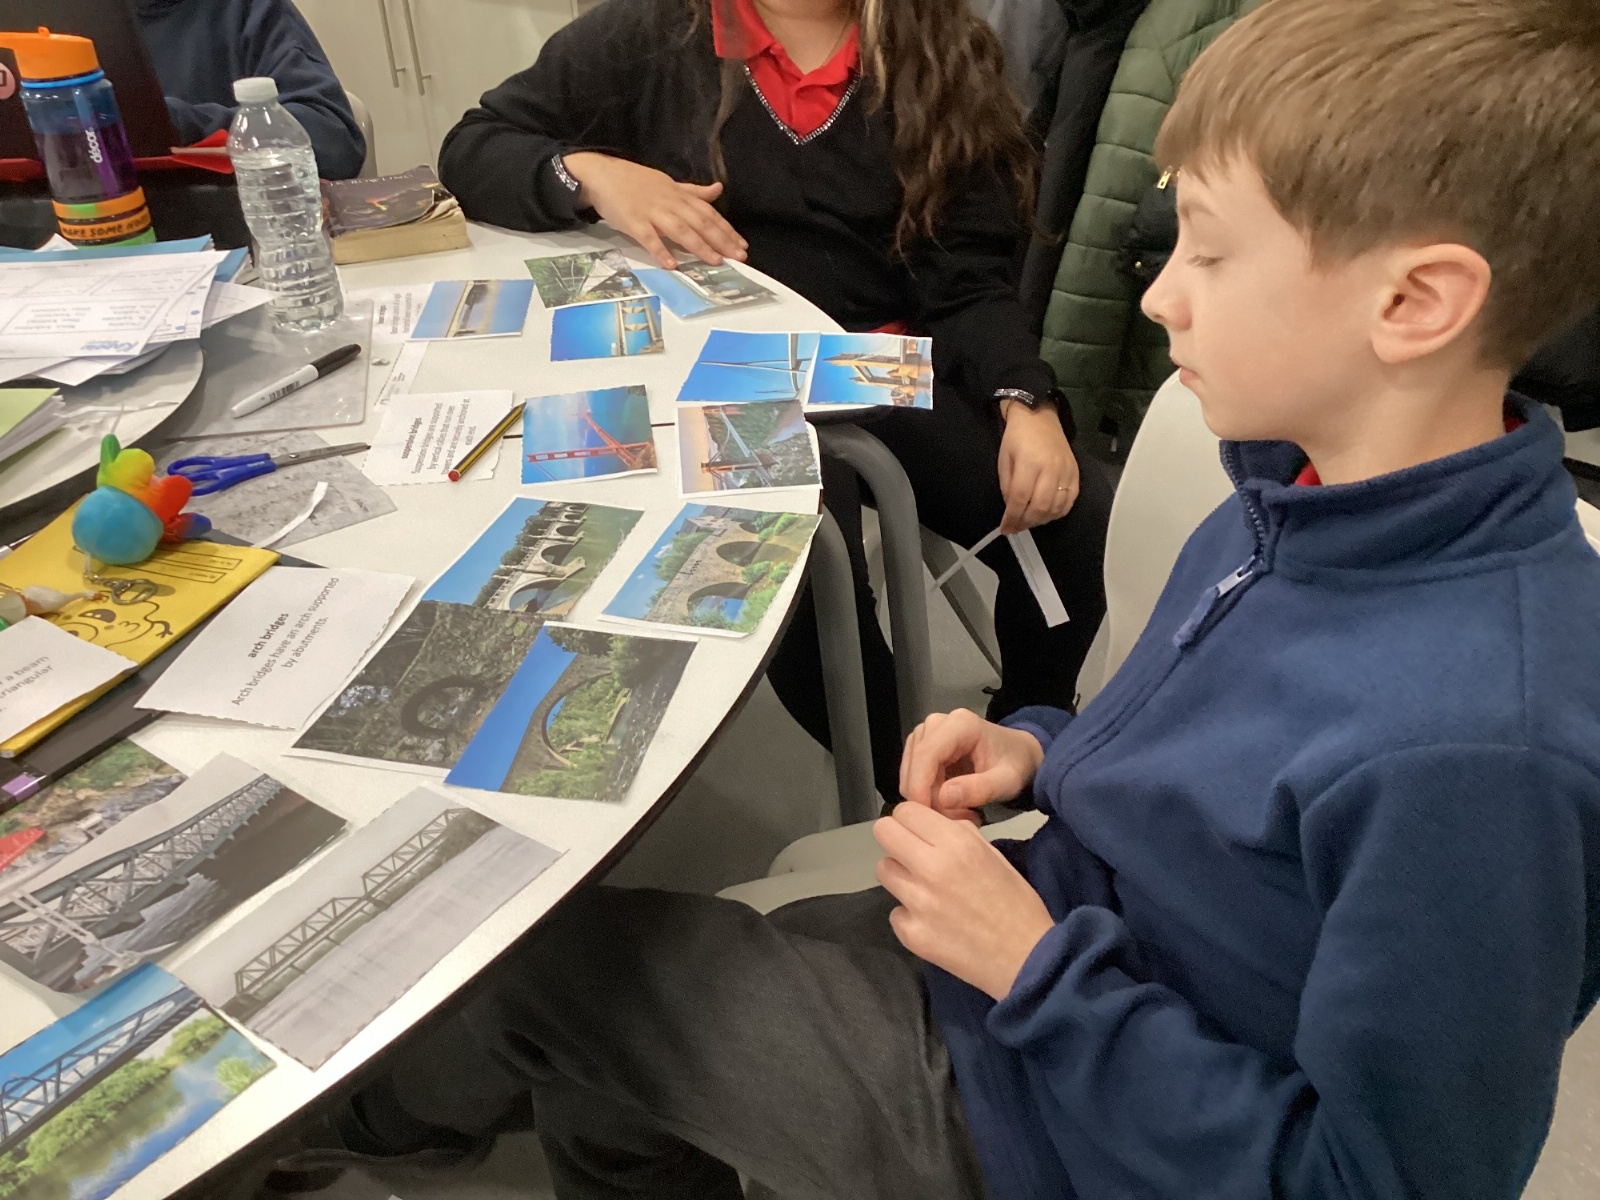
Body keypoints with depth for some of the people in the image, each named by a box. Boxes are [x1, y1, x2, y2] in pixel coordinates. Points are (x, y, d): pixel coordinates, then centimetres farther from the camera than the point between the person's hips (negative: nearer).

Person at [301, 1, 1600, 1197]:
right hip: (1022, 964, 7)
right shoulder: (1312, 493, -5)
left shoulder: (1471, 748, -34)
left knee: (546, 958, 4)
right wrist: (1043, 749, -5)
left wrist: (1040, 967, -24)